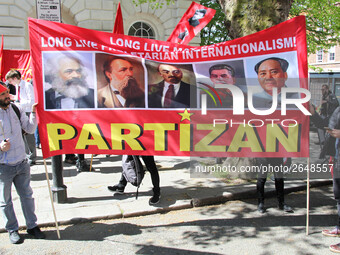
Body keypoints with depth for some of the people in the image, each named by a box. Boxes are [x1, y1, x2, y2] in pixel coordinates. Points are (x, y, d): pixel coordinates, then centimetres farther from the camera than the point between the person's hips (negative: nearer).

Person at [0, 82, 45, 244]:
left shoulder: (16, 109, 3)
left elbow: (30, 129, 6)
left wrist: (33, 112, -6)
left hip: (22, 163, 4)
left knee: (27, 195, 14)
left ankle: (32, 226, 28)